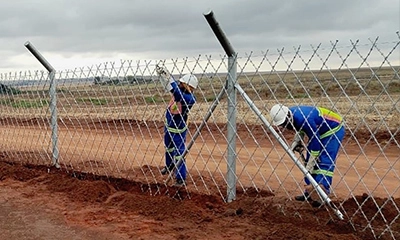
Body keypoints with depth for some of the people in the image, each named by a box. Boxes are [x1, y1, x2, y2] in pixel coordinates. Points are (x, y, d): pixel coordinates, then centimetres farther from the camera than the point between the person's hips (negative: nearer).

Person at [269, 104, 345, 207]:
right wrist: (297, 142, -6)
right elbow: (301, 129, 12)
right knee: (309, 161, 8)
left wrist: (309, 166, -26)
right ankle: (309, 193, 15)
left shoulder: (304, 119, -37)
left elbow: (315, 142, -31)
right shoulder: (290, 116, -11)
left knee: (325, 163, -19)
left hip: (334, 130, -9)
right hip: (318, 132, 9)